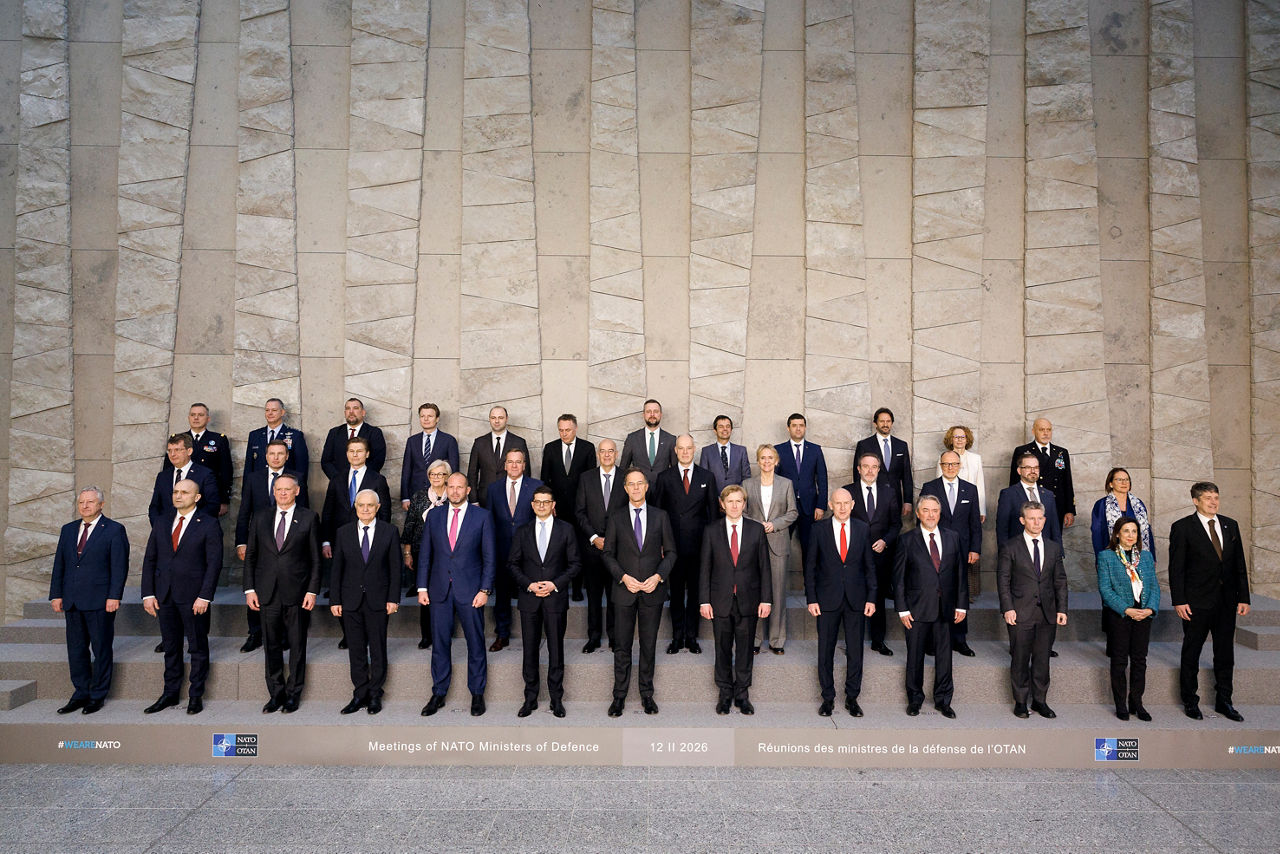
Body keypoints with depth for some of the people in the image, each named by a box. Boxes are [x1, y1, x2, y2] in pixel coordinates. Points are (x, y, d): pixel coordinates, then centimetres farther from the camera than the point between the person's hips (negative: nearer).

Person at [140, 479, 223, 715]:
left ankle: (196, 696, 16)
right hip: (164, 596, 4)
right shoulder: (162, 522, 10)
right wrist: (148, 594, 2)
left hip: (194, 596, -4)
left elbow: (214, 563, -9)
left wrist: (204, 596, -15)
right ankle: (170, 694, 25)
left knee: (198, 647, 5)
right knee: (170, 647, 13)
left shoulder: (209, 524, -5)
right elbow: (150, 559, 10)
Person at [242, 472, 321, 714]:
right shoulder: (260, 517, 8)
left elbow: (315, 558, 0)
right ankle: (276, 694, 21)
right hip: (268, 593, 2)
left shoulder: (309, 518, 0)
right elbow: (250, 555, 10)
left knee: (297, 646, 6)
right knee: (272, 646, 9)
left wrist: (312, 591, -7)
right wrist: (249, 589, 3)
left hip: (297, 593, -2)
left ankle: (293, 694, 18)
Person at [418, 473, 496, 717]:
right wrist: (422, 587, 3)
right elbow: (425, 554, 10)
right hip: (439, 590, 2)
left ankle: (477, 694, 18)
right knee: (439, 643, 8)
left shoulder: (482, 516, 0)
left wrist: (485, 589, -8)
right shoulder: (434, 516, 8)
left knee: (476, 644, 5)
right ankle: (438, 694, 21)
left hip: (470, 591, -2)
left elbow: (489, 556, -2)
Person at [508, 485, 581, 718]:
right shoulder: (523, 531, 8)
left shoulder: (566, 529, 3)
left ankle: (556, 699, 15)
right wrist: (528, 584, -7)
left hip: (555, 597, -1)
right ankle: (530, 698, 17)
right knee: (529, 649, 6)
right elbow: (512, 563, 8)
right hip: (529, 598, 2)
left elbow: (575, 564, 3)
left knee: (556, 650, 4)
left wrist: (555, 584, -10)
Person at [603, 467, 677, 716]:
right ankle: (619, 696, 15)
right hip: (624, 591, 0)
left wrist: (658, 576, -9)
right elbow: (608, 553, 3)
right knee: (622, 646, 4)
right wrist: (623, 577, -11)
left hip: (652, 592, 1)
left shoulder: (660, 516, 5)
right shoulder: (616, 517, 3)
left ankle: (647, 694, 21)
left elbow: (670, 552, 6)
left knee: (649, 645, 8)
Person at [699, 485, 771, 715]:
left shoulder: (756, 529, 2)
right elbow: (704, 568, 2)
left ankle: (742, 694, 21)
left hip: (748, 600, 0)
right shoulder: (712, 530, 1)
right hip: (721, 601, 0)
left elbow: (764, 566, 3)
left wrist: (766, 599, -2)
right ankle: (725, 694, 22)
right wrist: (704, 600, -3)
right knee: (723, 649, 8)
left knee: (745, 649, 8)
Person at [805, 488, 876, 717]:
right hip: (827, 600, -1)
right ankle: (828, 697, 20)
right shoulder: (818, 530, -1)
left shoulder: (863, 529, 3)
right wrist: (811, 599, -4)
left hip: (855, 599, 1)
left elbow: (869, 566, 7)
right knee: (825, 650, 6)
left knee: (855, 650, 6)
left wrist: (871, 598, 1)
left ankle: (852, 698, 21)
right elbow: (810, 567, 1)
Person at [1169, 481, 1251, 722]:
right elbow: (1176, 568, -8)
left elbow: (1239, 565, 10)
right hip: (1196, 602, -4)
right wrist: (1179, 601, -12)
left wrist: (1243, 598, 5)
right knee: (1191, 653, 6)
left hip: (1227, 602, 4)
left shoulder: (1230, 525, 8)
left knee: (1225, 653, 12)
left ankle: (1224, 702, 25)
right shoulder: (1182, 527, -6)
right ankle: (1190, 702, 18)